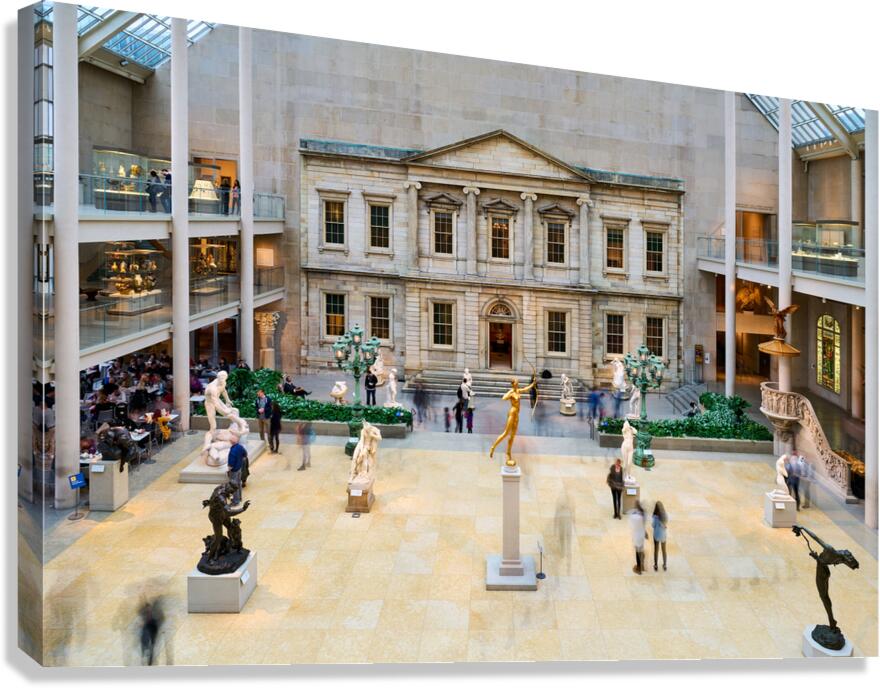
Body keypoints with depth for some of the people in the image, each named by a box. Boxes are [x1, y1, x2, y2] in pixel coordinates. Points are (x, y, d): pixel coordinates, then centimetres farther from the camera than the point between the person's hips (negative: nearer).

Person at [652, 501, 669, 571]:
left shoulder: (655, 517, -27)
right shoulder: (665, 516, -16)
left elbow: (653, 526, -14)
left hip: (657, 535, -3)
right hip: (663, 535, 3)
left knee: (656, 550, 16)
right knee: (664, 550, 21)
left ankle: (656, 565, 28)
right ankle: (664, 565, 33)